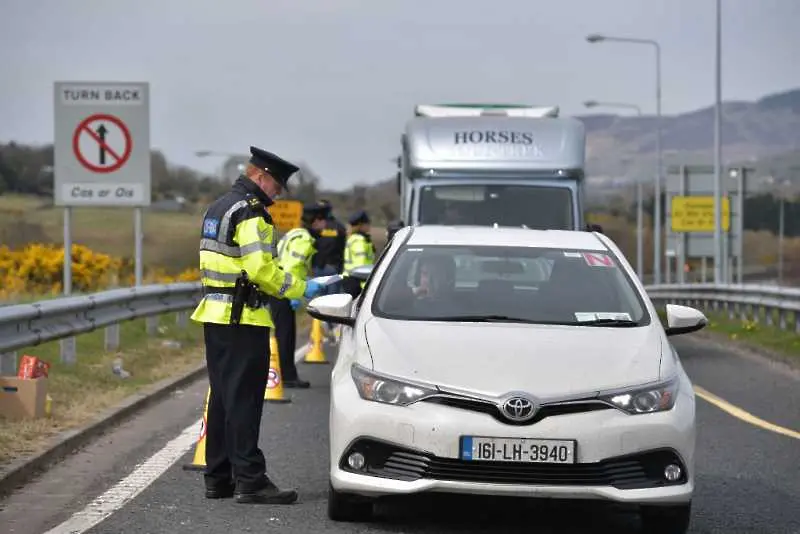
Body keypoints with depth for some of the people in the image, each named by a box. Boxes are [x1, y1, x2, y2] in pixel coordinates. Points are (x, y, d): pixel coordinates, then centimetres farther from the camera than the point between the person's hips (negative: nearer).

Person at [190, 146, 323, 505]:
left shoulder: (218, 207, 18)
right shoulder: (249, 212, -13)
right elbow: (261, 267, -21)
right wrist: (299, 289, -10)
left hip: (215, 314, 10)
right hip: (244, 319, -10)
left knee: (222, 397, 13)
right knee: (244, 400, -9)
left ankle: (217, 478, 17)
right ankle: (250, 481, -8)